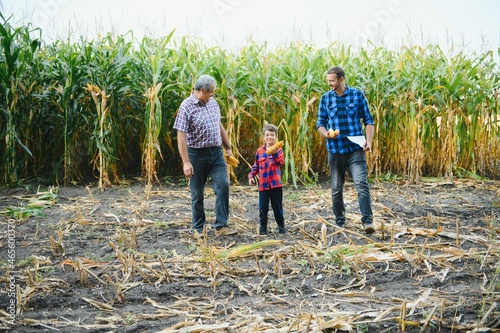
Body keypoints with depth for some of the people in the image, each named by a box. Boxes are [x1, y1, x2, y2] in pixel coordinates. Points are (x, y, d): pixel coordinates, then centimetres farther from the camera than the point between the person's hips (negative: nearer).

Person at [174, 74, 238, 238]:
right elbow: (181, 137, -16)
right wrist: (186, 162, -19)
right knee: (197, 194, 5)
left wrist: (228, 147, 19)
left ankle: (221, 226, -2)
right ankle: (198, 229, 19)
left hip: (216, 152, 5)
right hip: (197, 155, -5)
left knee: (223, 186, -8)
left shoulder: (212, 103, 8)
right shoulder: (186, 107, -13)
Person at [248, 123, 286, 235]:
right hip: (263, 184, 2)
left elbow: (281, 162, -17)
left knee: (277, 206, 8)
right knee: (263, 207, 3)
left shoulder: (279, 150, 1)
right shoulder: (259, 151, 7)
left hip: (276, 183, -2)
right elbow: (256, 166, 15)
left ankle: (281, 225, 22)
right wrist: (251, 176, 4)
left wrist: (275, 153, -30)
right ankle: (263, 226, 15)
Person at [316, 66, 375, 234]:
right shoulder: (326, 98, 7)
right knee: (336, 189, 8)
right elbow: (320, 122, 9)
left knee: (362, 184, -15)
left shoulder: (357, 95, 2)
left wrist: (369, 140, -10)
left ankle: (368, 221, -14)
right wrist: (326, 133, -13)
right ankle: (340, 223, 21)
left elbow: (368, 120, 4)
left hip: (356, 149, -2)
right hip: (335, 150, 3)